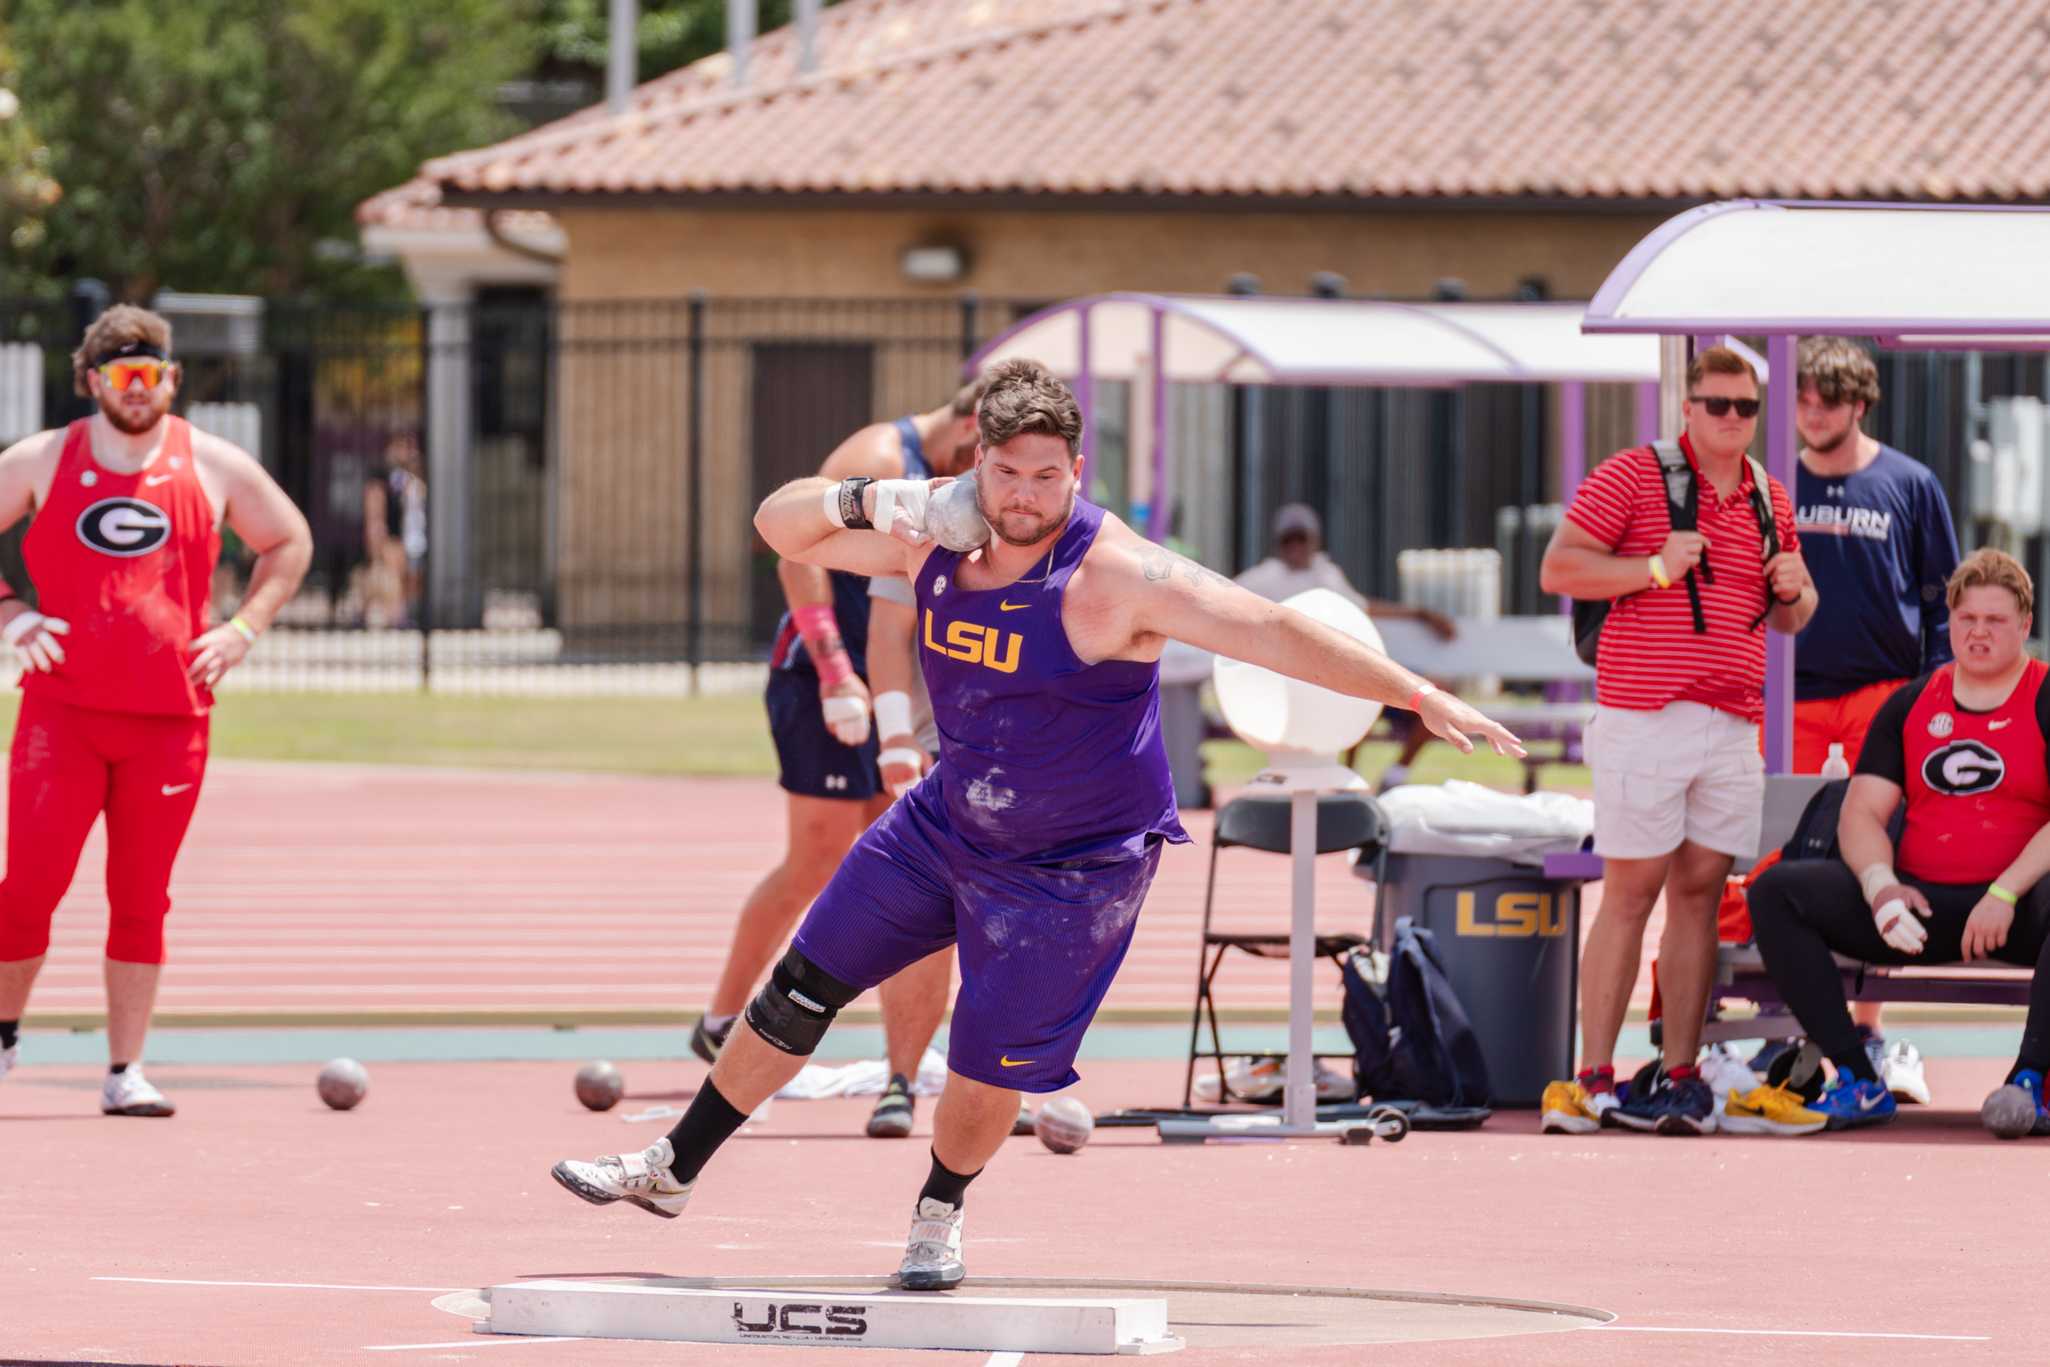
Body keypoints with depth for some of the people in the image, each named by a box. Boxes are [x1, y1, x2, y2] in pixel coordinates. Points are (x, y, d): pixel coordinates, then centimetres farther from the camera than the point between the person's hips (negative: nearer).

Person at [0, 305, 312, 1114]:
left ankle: (126, 1071, 7)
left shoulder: (215, 468, 7)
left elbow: (290, 543, 19)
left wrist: (244, 628, 6)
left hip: (170, 719, 1)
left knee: (142, 897, 3)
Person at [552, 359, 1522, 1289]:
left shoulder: (1115, 576, -27)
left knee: (987, 1070, -4)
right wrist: (863, 500, -22)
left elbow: (1275, 633, -30)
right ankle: (672, 1172, 27)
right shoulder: (936, 538, -10)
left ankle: (940, 1214, 28)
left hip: (1072, 868, -5)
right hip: (945, 822, 5)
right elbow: (780, 527, 0)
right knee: (798, 995, 10)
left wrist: (1419, 697, -35)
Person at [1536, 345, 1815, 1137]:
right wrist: (1656, 568, -17)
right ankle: (1593, 1079, -5)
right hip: (1644, 712, -5)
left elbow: (1790, 618, 27)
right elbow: (1558, 569, -6)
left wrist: (1793, 591, 3)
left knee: (1700, 892, 3)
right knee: (1630, 892, -6)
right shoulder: (1631, 477, -1)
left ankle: (1680, 1075, 4)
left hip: (1733, 726, 5)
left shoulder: (1769, 500, 17)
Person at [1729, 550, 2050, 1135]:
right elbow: (1862, 814, 9)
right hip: (1919, 905, 5)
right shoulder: (1911, 704, 15)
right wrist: (1881, 886, -13)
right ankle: (1858, 1083, -20)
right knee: (1776, 891, -14)